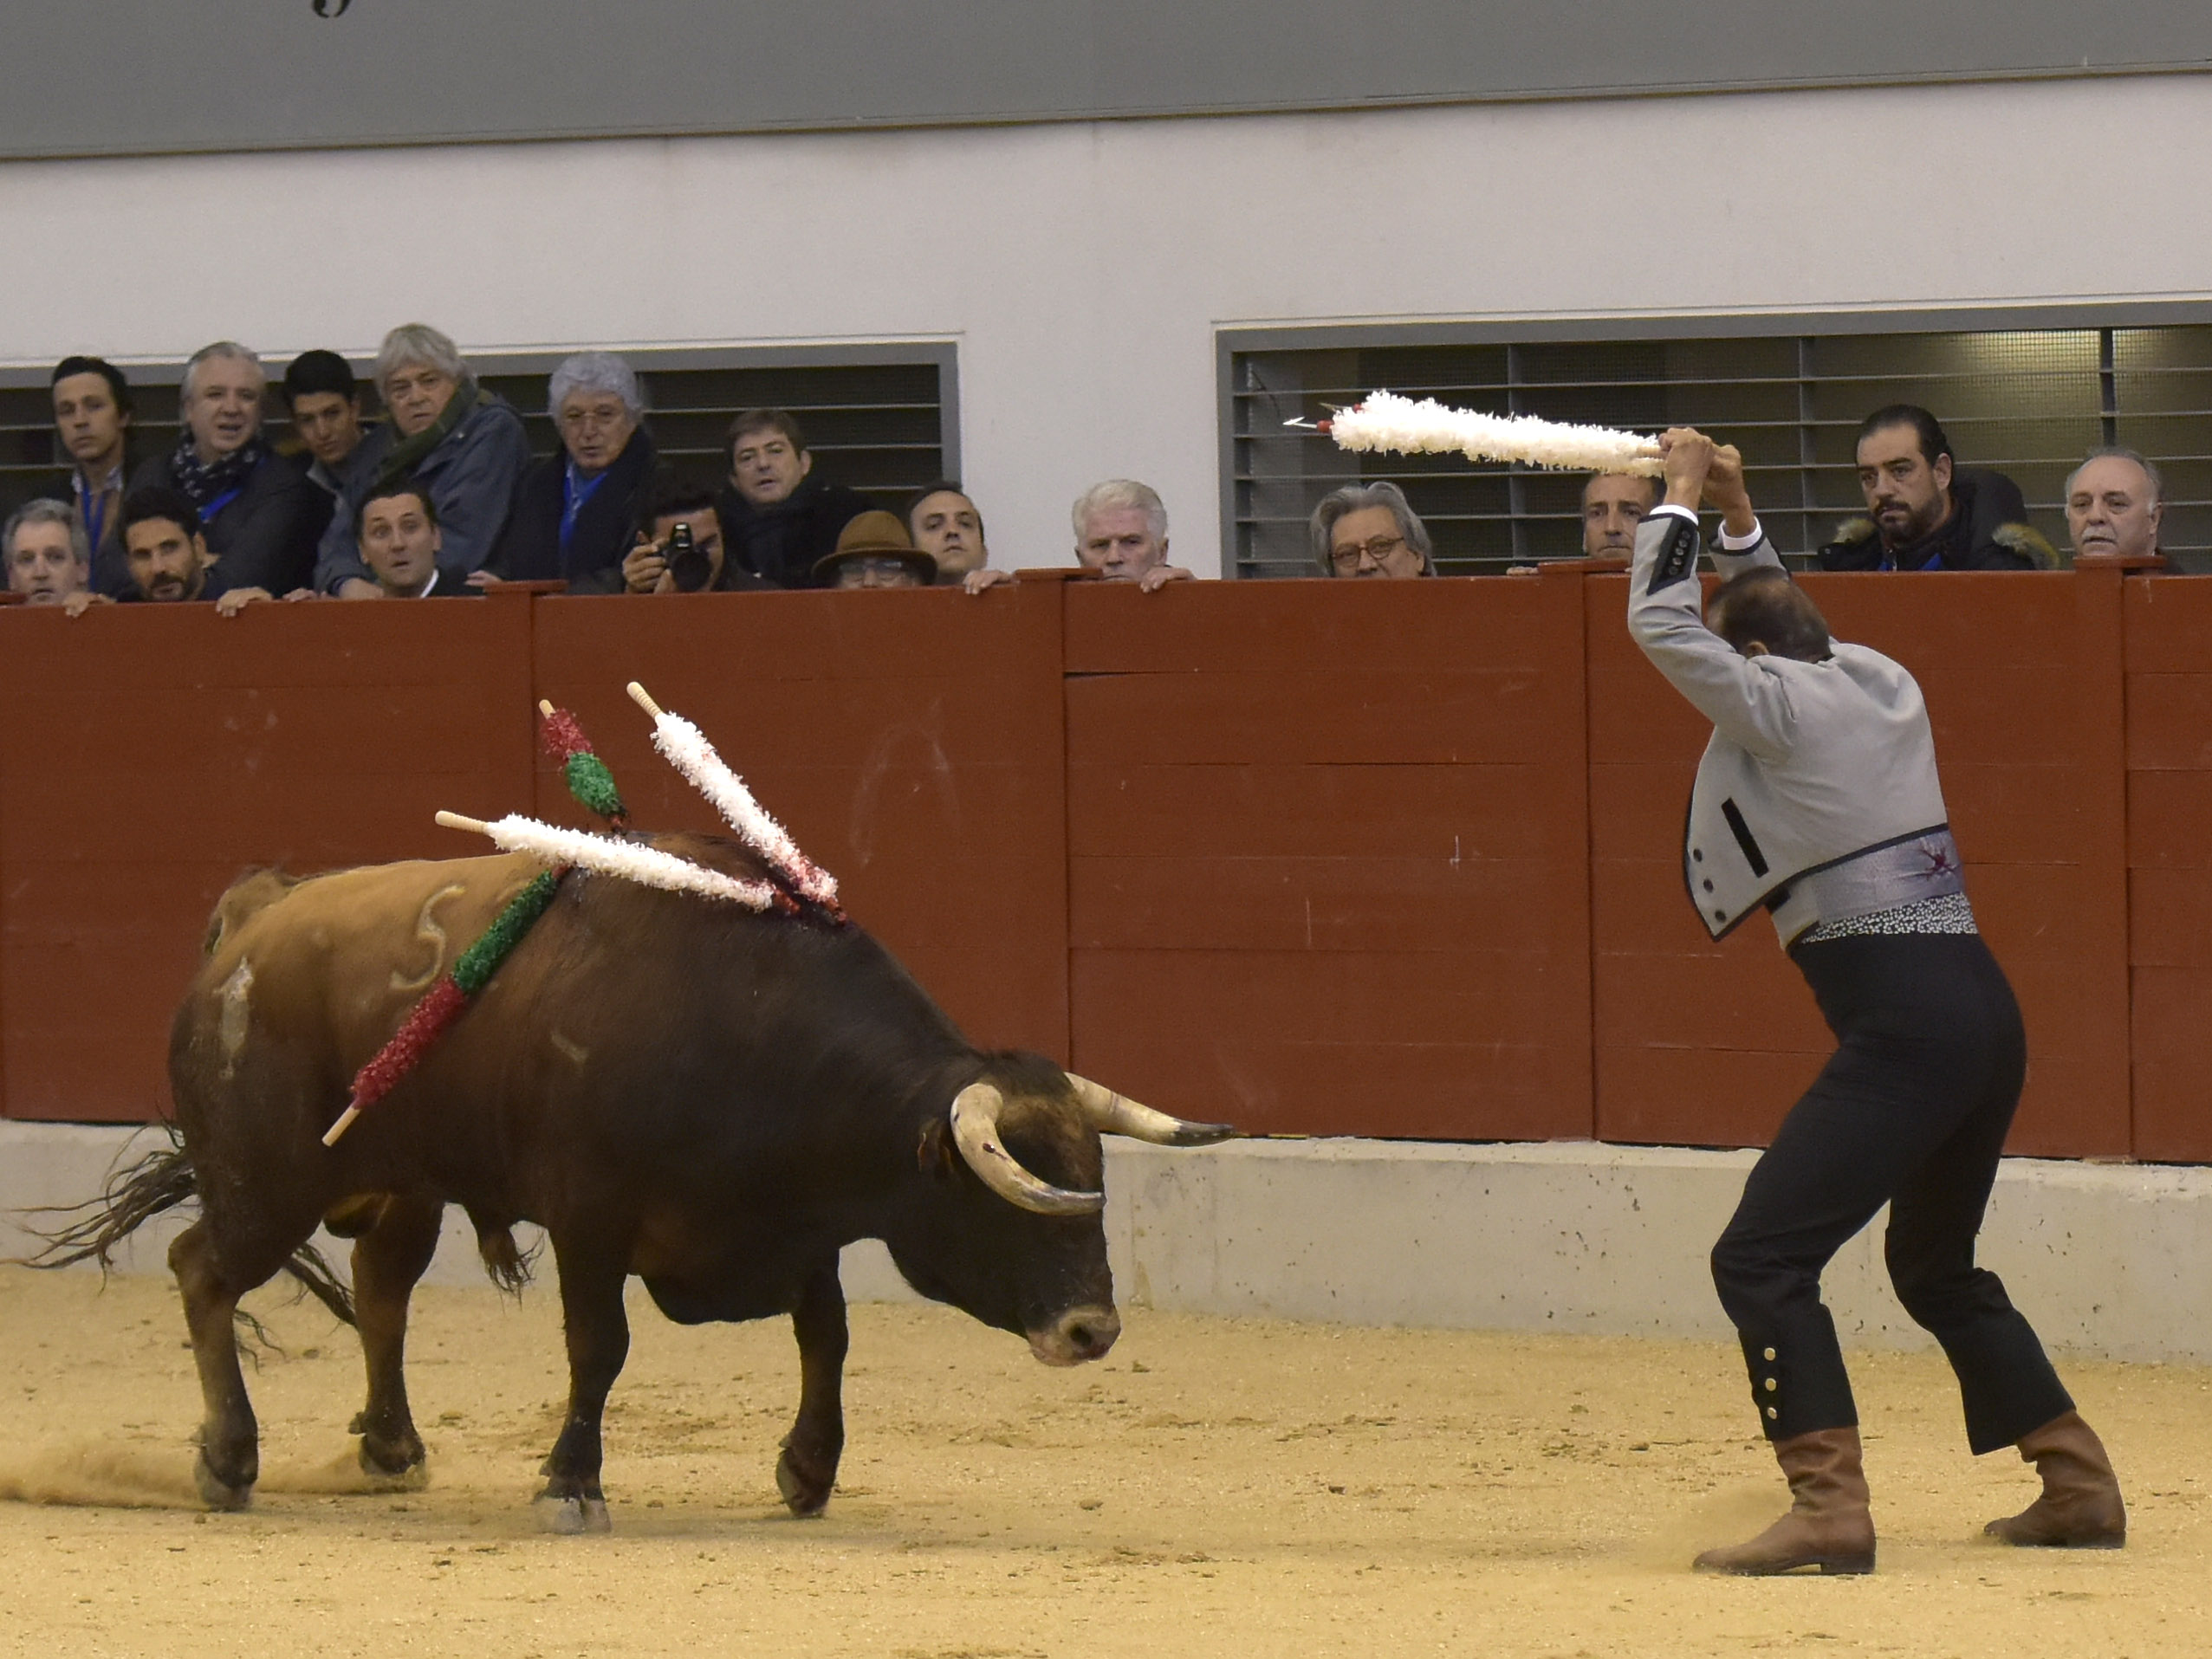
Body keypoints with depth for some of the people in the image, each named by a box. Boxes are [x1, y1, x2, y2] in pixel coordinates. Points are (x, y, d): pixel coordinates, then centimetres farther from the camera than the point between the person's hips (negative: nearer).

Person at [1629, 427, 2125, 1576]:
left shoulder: (1781, 707, -7)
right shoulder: (1881, 685, 16)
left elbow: (1659, 623, -2)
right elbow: (1786, 627, 36)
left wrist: (1682, 499, 10)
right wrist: (1739, 518, 29)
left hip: (1905, 1027, -10)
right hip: (1986, 1015, 10)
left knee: (1762, 1257, -12)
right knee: (1935, 1264, 26)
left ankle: (1828, 1509, -24)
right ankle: (2078, 1485, 28)